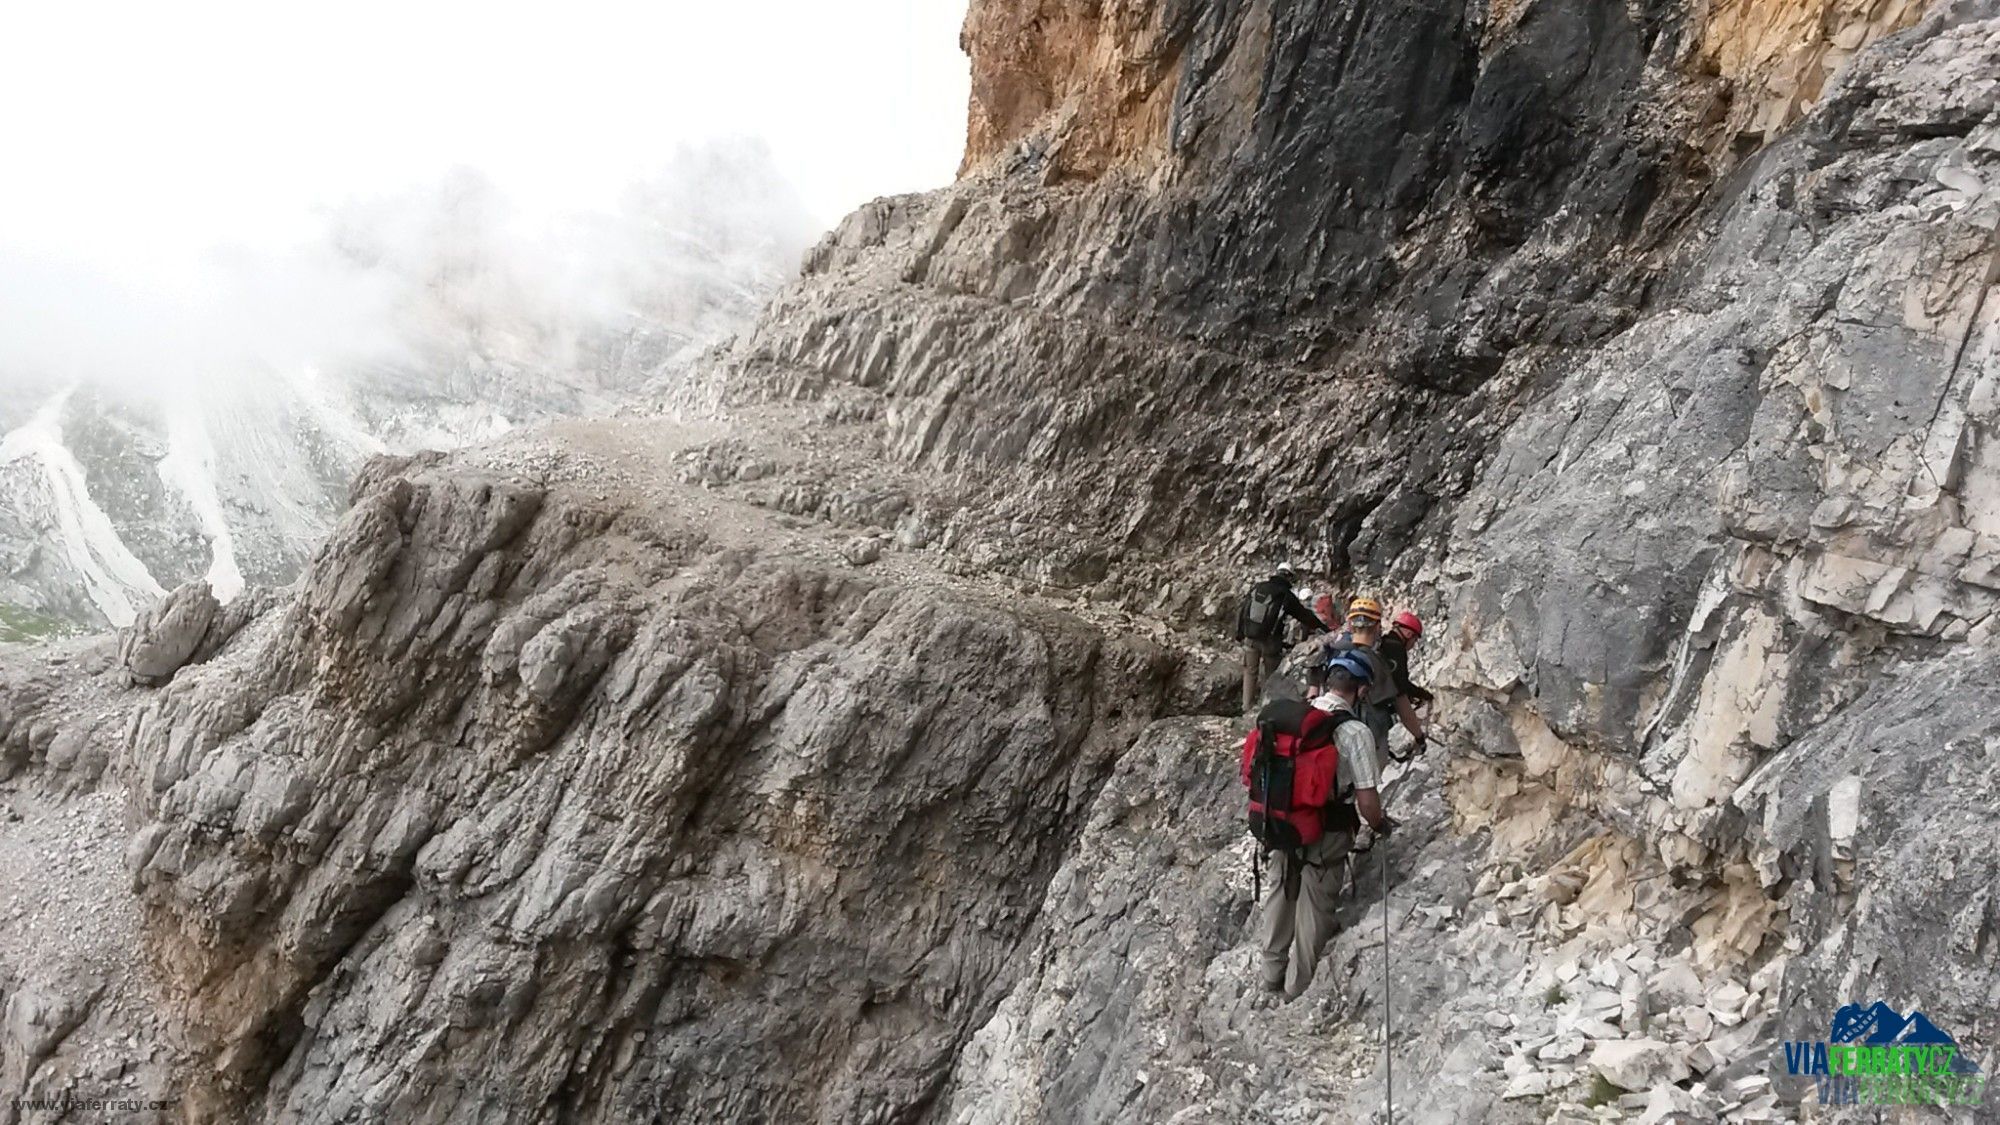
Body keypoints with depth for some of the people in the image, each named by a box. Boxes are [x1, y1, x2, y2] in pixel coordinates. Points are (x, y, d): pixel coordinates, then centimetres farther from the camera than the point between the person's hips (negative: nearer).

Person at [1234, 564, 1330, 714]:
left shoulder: (1257, 588, 1)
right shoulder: (1287, 596, -8)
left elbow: (1242, 611, 6)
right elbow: (1305, 616, 0)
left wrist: (1240, 633, 15)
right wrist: (1324, 629, 11)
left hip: (1250, 638, 3)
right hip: (1270, 640, -3)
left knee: (1250, 671, 12)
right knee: (1269, 674, 10)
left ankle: (1248, 706, 12)